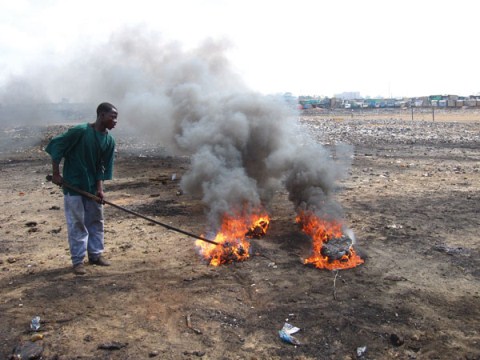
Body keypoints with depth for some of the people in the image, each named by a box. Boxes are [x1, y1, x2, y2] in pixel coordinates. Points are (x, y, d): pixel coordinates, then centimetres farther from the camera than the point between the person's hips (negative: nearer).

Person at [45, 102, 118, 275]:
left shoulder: (109, 140, -3)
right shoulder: (80, 131, -21)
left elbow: (102, 166, 3)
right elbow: (56, 145, -15)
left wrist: (100, 187, -6)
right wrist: (56, 174, -13)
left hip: (93, 186, 6)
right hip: (73, 185, -6)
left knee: (96, 220, 11)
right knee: (77, 223, 0)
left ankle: (96, 254, 25)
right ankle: (78, 260, 10)